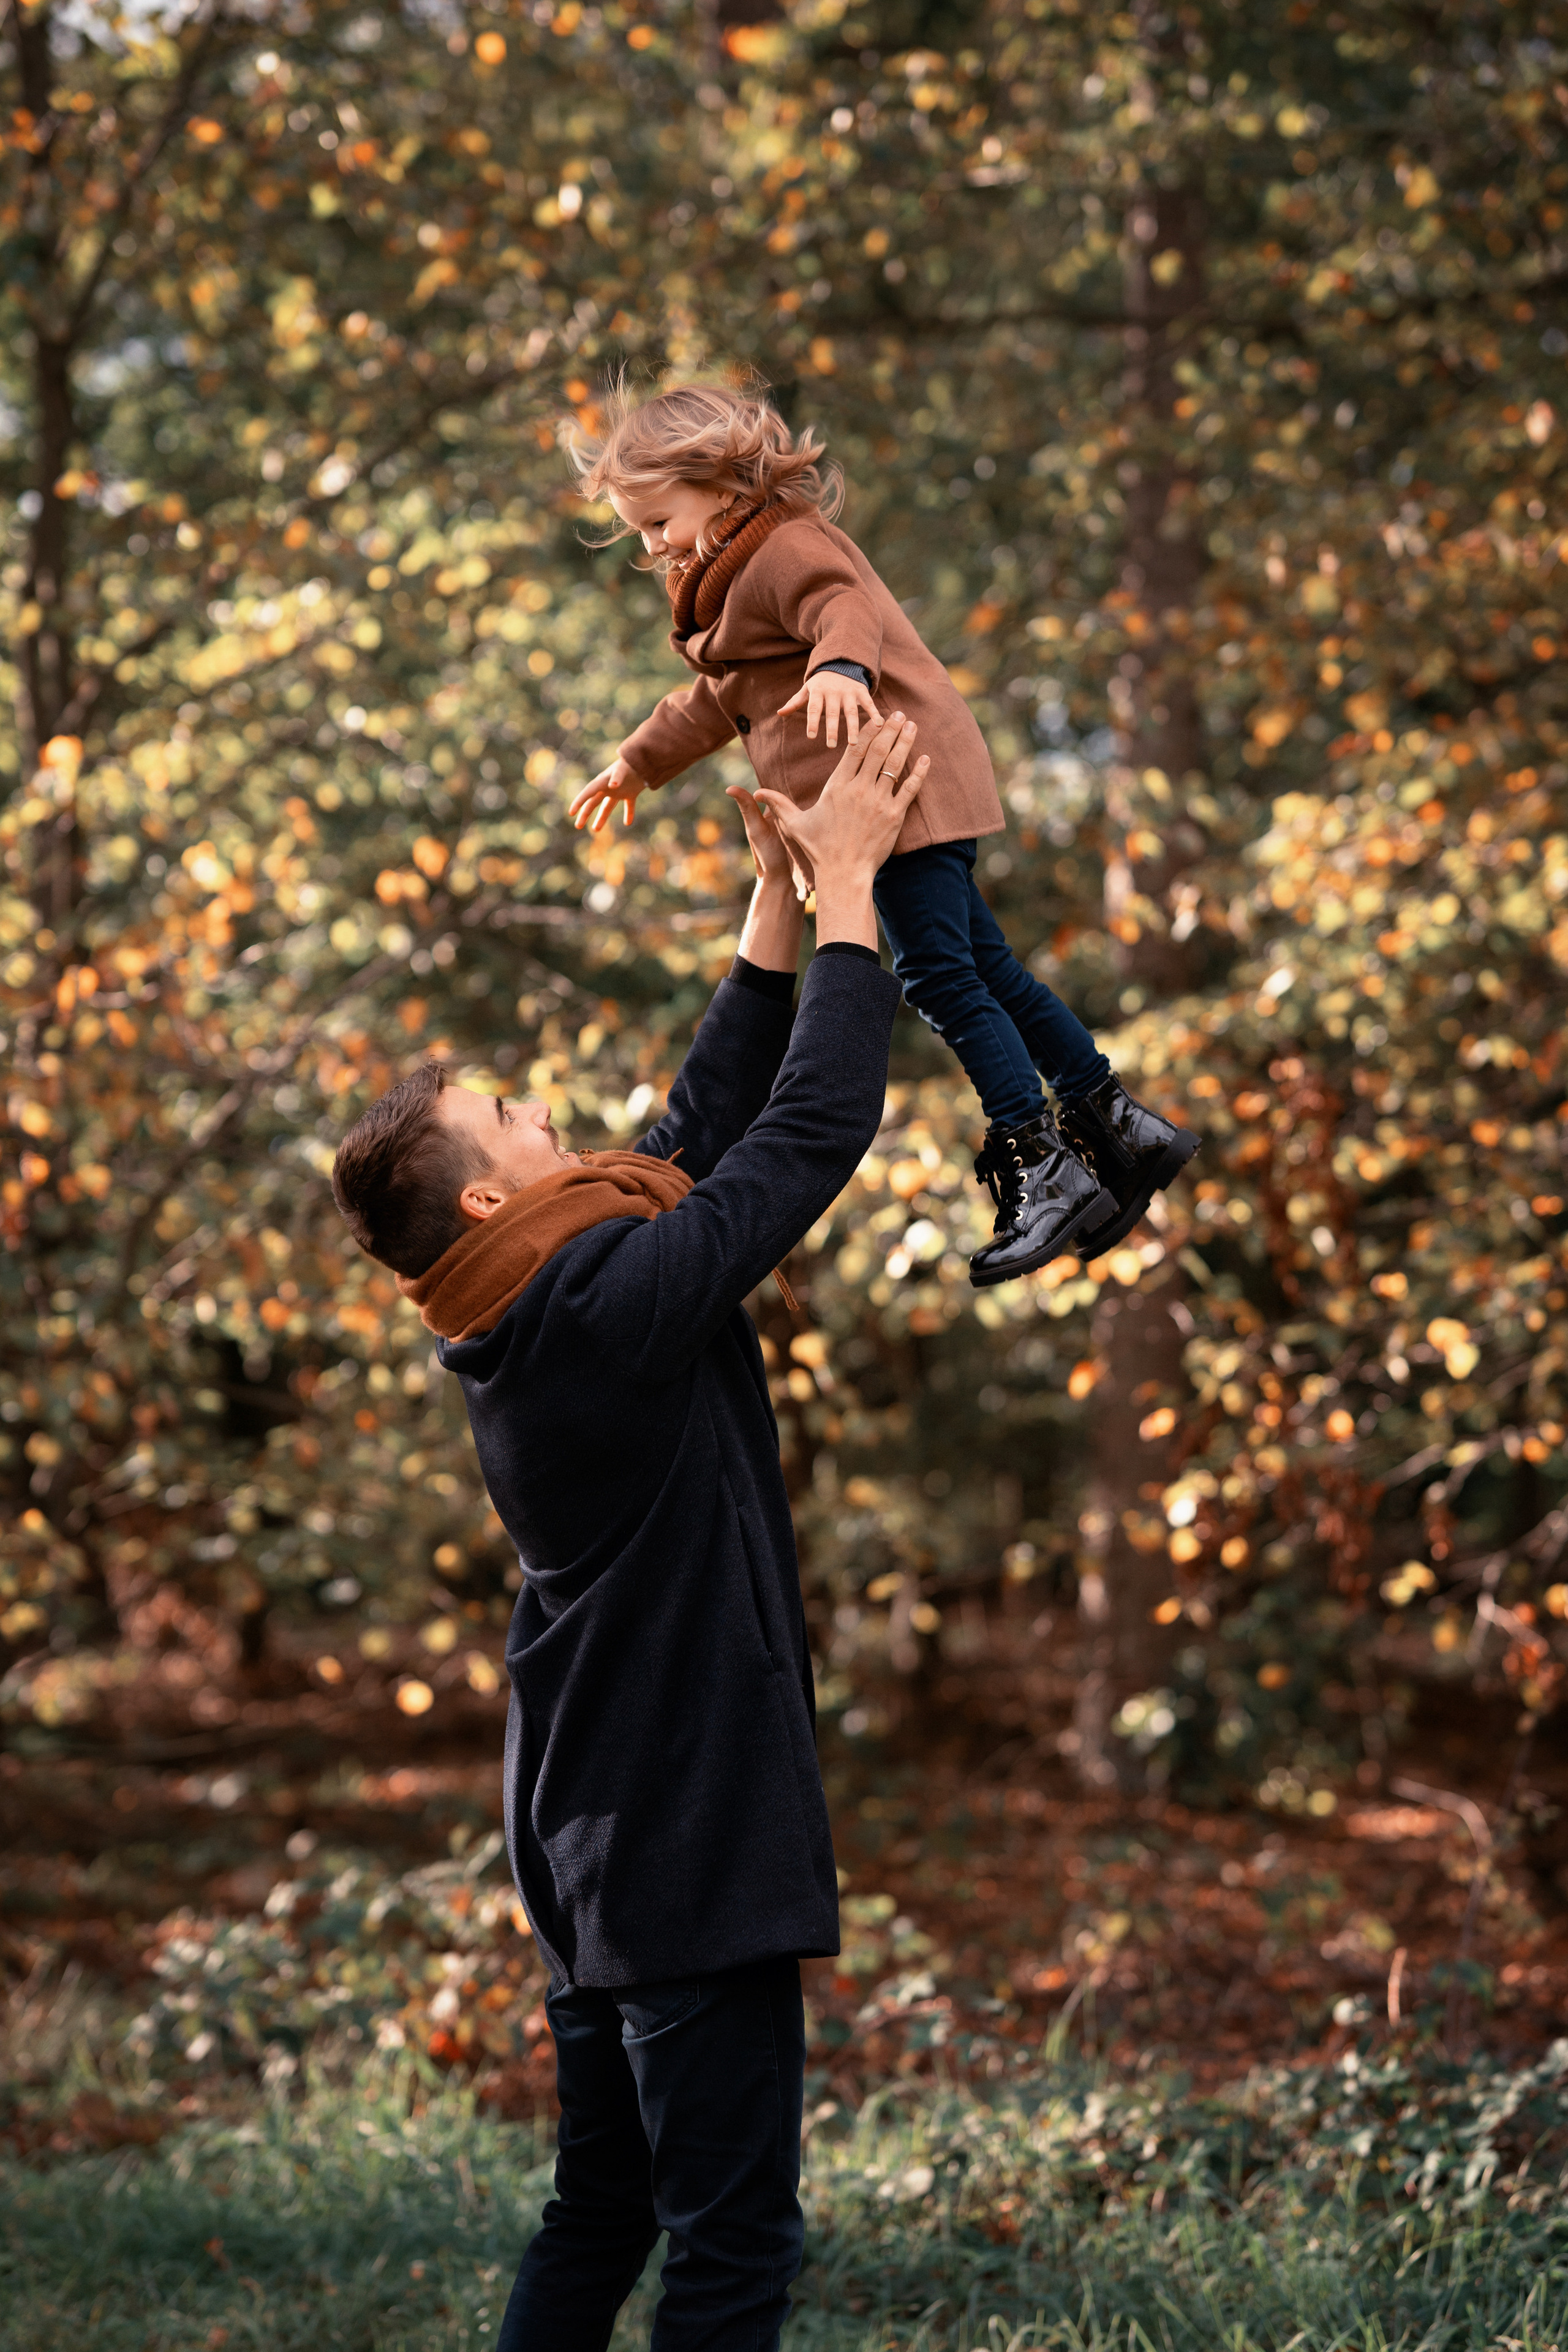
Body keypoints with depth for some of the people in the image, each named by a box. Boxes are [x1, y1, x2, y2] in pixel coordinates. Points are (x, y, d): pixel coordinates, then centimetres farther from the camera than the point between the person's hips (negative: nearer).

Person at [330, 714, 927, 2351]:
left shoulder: (521, 1318, 8)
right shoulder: (606, 1298, -19)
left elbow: (707, 1126, 17)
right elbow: (813, 1130, -16)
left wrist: (778, 900, 17)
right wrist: (841, 889, -8)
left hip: (598, 1840, 10)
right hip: (695, 1839, -10)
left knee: (601, 2219, 18)